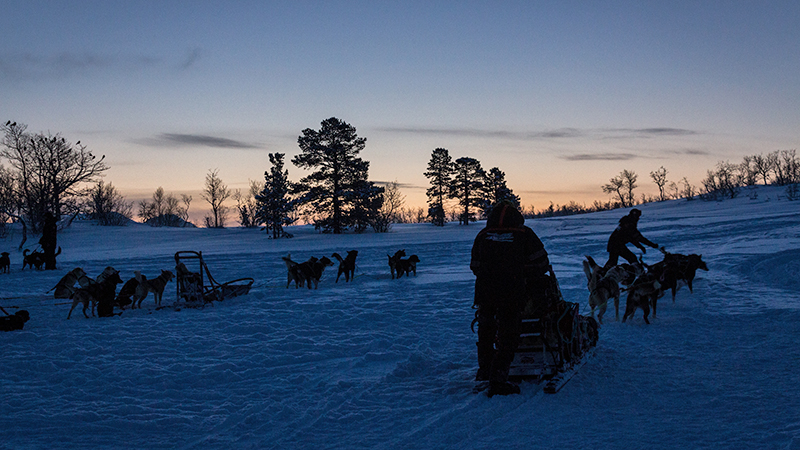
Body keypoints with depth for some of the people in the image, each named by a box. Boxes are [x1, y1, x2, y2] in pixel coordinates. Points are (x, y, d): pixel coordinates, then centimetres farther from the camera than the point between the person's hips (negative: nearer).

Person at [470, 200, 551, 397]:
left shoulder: (483, 235, 9)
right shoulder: (524, 235, 0)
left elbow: (475, 266, 14)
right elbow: (541, 263, 6)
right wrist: (531, 280, 23)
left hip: (484, 292, 4)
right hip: (512, 294, -4)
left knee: (486, 331, 23)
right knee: (507, 337, 3)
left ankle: (485, 369, 37)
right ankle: (497, 380, -1)